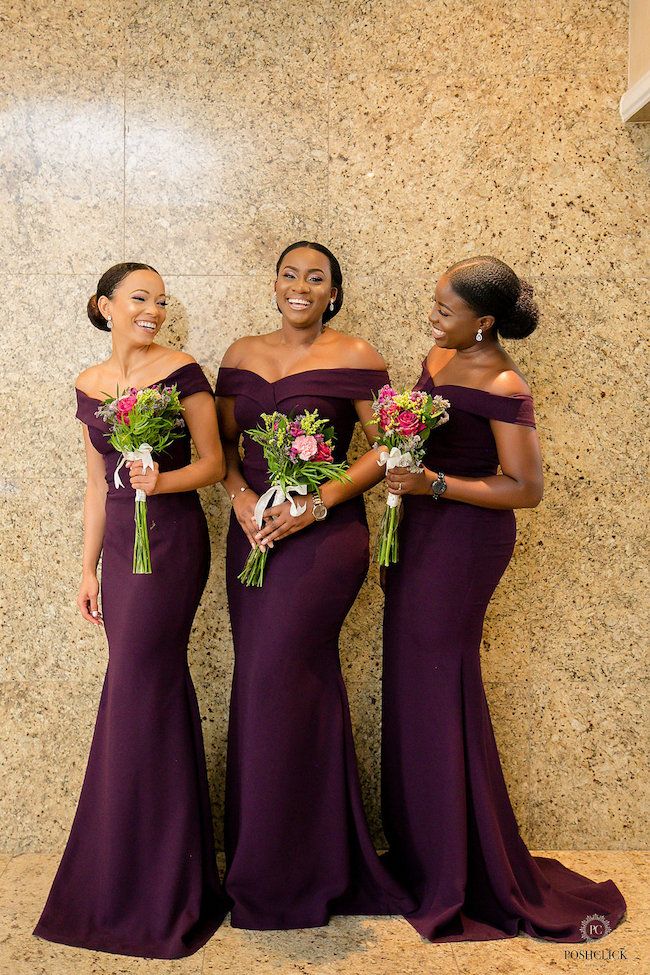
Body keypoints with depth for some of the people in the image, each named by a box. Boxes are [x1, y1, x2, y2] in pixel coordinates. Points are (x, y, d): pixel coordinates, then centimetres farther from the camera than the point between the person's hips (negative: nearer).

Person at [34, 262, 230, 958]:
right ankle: (164, 878, 26)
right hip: (119, 543, 5)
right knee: (157, 692, 10)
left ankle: (152, 895, 13)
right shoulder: (88, 385, 12)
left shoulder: (181, 372, -5)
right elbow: (97, 484, 15)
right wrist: (88, 568, 14)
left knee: (138, 694, -4)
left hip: (172, 540, -5)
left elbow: (213, 463, -4)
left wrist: (162, 481, -23)